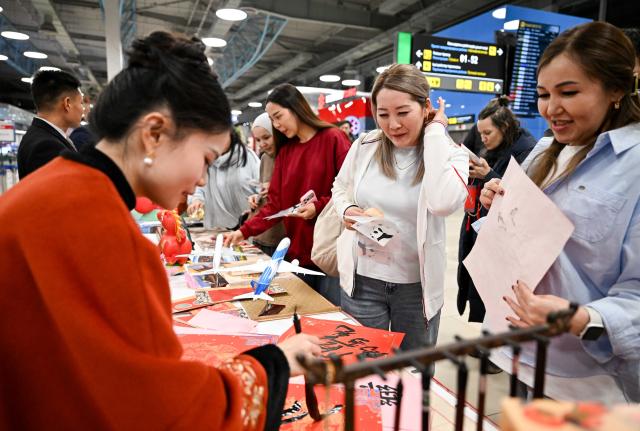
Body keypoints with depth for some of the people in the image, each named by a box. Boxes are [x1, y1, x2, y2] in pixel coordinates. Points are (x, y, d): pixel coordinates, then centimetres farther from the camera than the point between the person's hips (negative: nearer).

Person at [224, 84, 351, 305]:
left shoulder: (333, 139, -4)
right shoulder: (284, 151, 13)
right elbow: (275, 204, 9)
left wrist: (319, 207, -19)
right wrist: (244, 231, 0)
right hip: (297, 252, 5)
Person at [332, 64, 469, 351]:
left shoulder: (450, 154, -9)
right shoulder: (364, 146, -3)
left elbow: (443, 203, -30)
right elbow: (340, 188, 13)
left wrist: (434, 133, -21)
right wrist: (347, 210, -10)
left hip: (417, 284, -1)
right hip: (362, 279, 1)